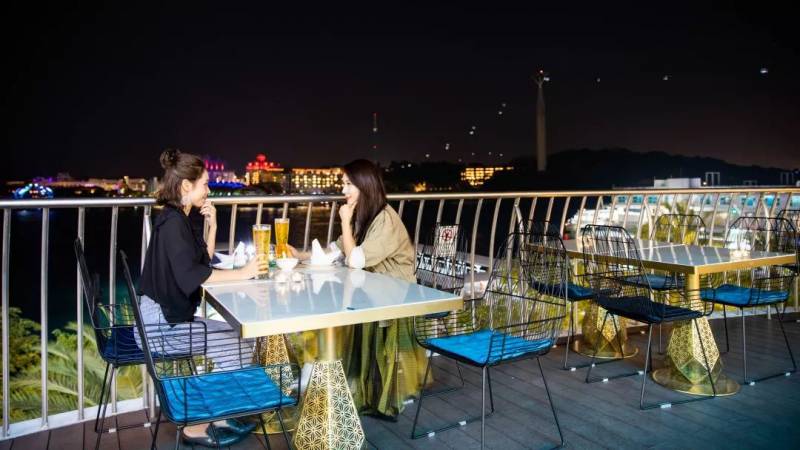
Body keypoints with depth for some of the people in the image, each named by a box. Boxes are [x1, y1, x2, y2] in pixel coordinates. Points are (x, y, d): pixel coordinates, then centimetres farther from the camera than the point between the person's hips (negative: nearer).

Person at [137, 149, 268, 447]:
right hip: (160, 321, -9)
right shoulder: (172, 221, -18)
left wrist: (212, 226, 3)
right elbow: (191, 275, -29)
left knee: (241, 340, 8)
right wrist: (241, 273, -26)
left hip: (175, 315, 10)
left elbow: (204, 262, 15)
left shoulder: (185, 219, 11)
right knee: (237, 351, -11)